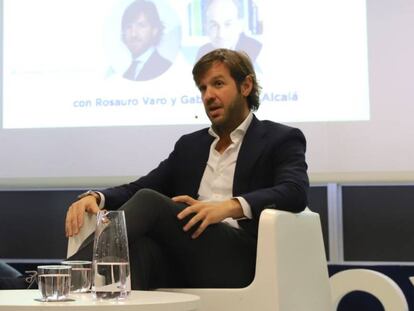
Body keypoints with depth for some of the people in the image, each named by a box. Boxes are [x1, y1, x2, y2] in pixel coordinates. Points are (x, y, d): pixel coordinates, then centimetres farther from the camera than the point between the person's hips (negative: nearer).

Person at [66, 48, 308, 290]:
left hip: (237, 258, -4)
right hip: (180, 261, 4)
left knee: (148, 202, -26)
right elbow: (138, 188, 20)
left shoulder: (281, 139, 12)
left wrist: (230, 206, -25)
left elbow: (295, 192, -8)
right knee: (140, 247, -33)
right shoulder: (190, 145, 29)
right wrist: (96, 197, -3)